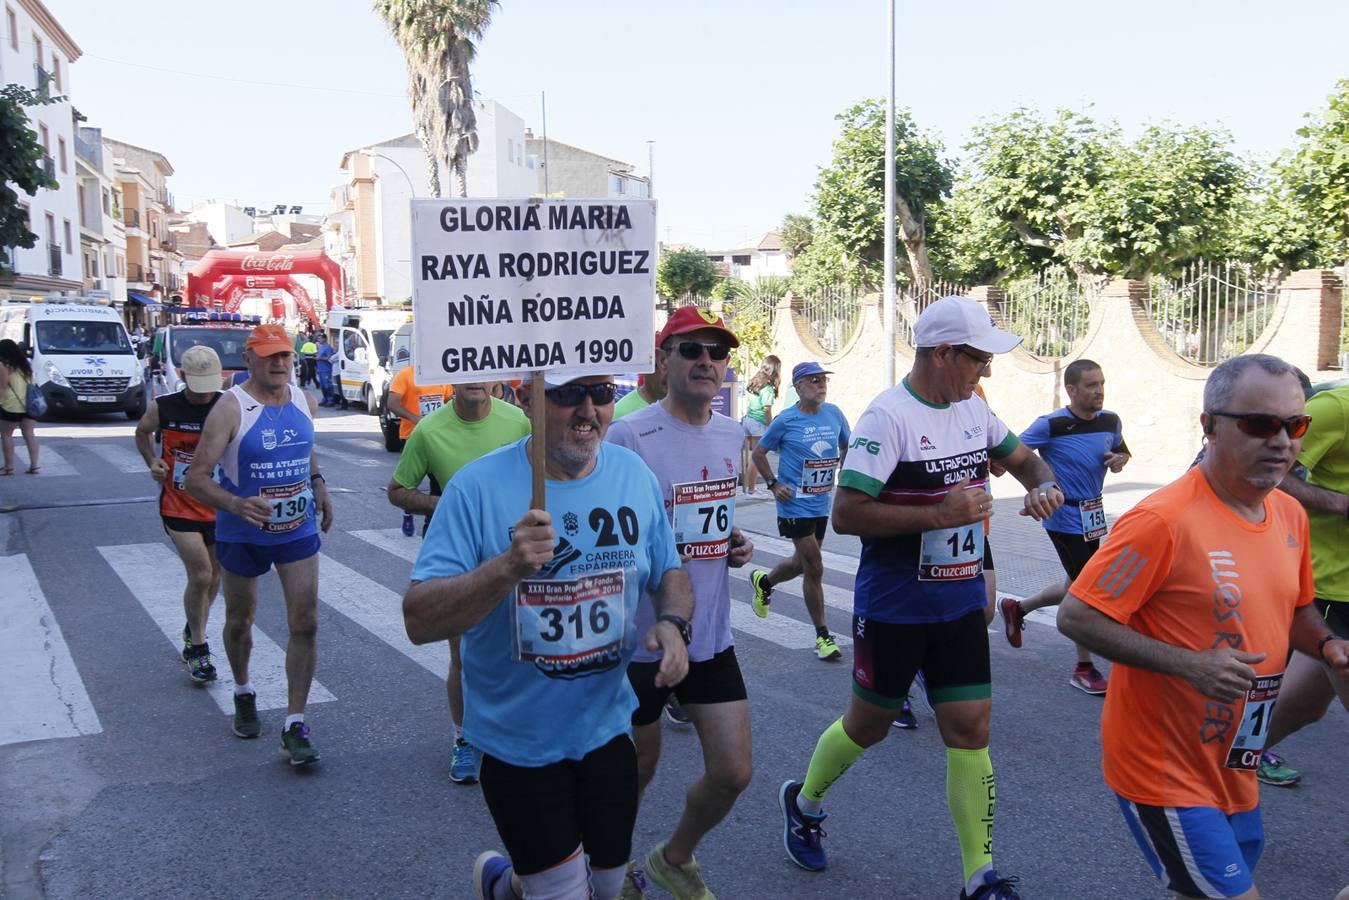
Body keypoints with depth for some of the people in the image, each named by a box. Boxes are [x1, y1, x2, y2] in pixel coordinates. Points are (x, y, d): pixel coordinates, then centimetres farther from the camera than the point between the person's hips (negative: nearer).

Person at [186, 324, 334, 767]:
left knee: (305, 624, -5)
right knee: (240, 622, 17)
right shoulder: (230, 408, -17)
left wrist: (319, 484, 7)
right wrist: (235, 503, -39)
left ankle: (295, 726, 2)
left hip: (299, 530, 3)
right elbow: (196, 478, -21)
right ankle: (243, 694, 45)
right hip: (242, 535, -3)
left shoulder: (304, 401, -1)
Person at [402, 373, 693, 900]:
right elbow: (419, 622, -23)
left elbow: (670, 574, 7)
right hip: (519, 741, -4)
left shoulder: (635, 476, -5)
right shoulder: (478, 487, -19)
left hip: (608, 727, 5)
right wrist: (509, 567, -39)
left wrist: (673, 623, -15)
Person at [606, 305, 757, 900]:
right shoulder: (629, 435, -18)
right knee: (636, 771, 13)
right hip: (641, 638, -5)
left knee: (733, 773, 8)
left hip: (711, 635, 6)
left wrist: (735, 545, 2)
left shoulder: (733, 435, 5)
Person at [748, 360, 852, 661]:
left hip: (822, 503, 6)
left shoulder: (834, 414, 1)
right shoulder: (786, 420, -11)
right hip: (796, 505, -6)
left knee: (803, 563, 20)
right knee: (814, 568, -4)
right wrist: (773, 485, -9)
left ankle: (763, 582, 49)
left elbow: (846, 447, 18)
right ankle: (823, 635, 10)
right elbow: (758, 454, -1)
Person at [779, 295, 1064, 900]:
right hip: (894, 607, -6)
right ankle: (804, 803, 39)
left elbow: (1021, 457, 22)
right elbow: (845, 515, -24)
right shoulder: (888, 417, -19)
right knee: (870, 724, 12)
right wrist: (938, 513, -27)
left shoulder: (974, 409, 5)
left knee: (970, 729, 4)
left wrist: (1043, 486, -1)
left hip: (961, 604, 6)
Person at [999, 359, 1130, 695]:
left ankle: (1016, 608, 39)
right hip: (1065, 518, -7)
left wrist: (1119, 460, -3)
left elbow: (1121, 451, 19)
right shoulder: (1051, 425, -17)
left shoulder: (1110, 421, 2)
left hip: (1092, 515, 7)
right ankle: (1084, 670, 12)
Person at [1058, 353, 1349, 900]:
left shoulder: (1291, 515, 3)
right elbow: (1076, 617, -21)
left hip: (1235, 774, 8)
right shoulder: (1165, 520, -22)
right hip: (1166, 774, -8)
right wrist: (1190, 665, -27)